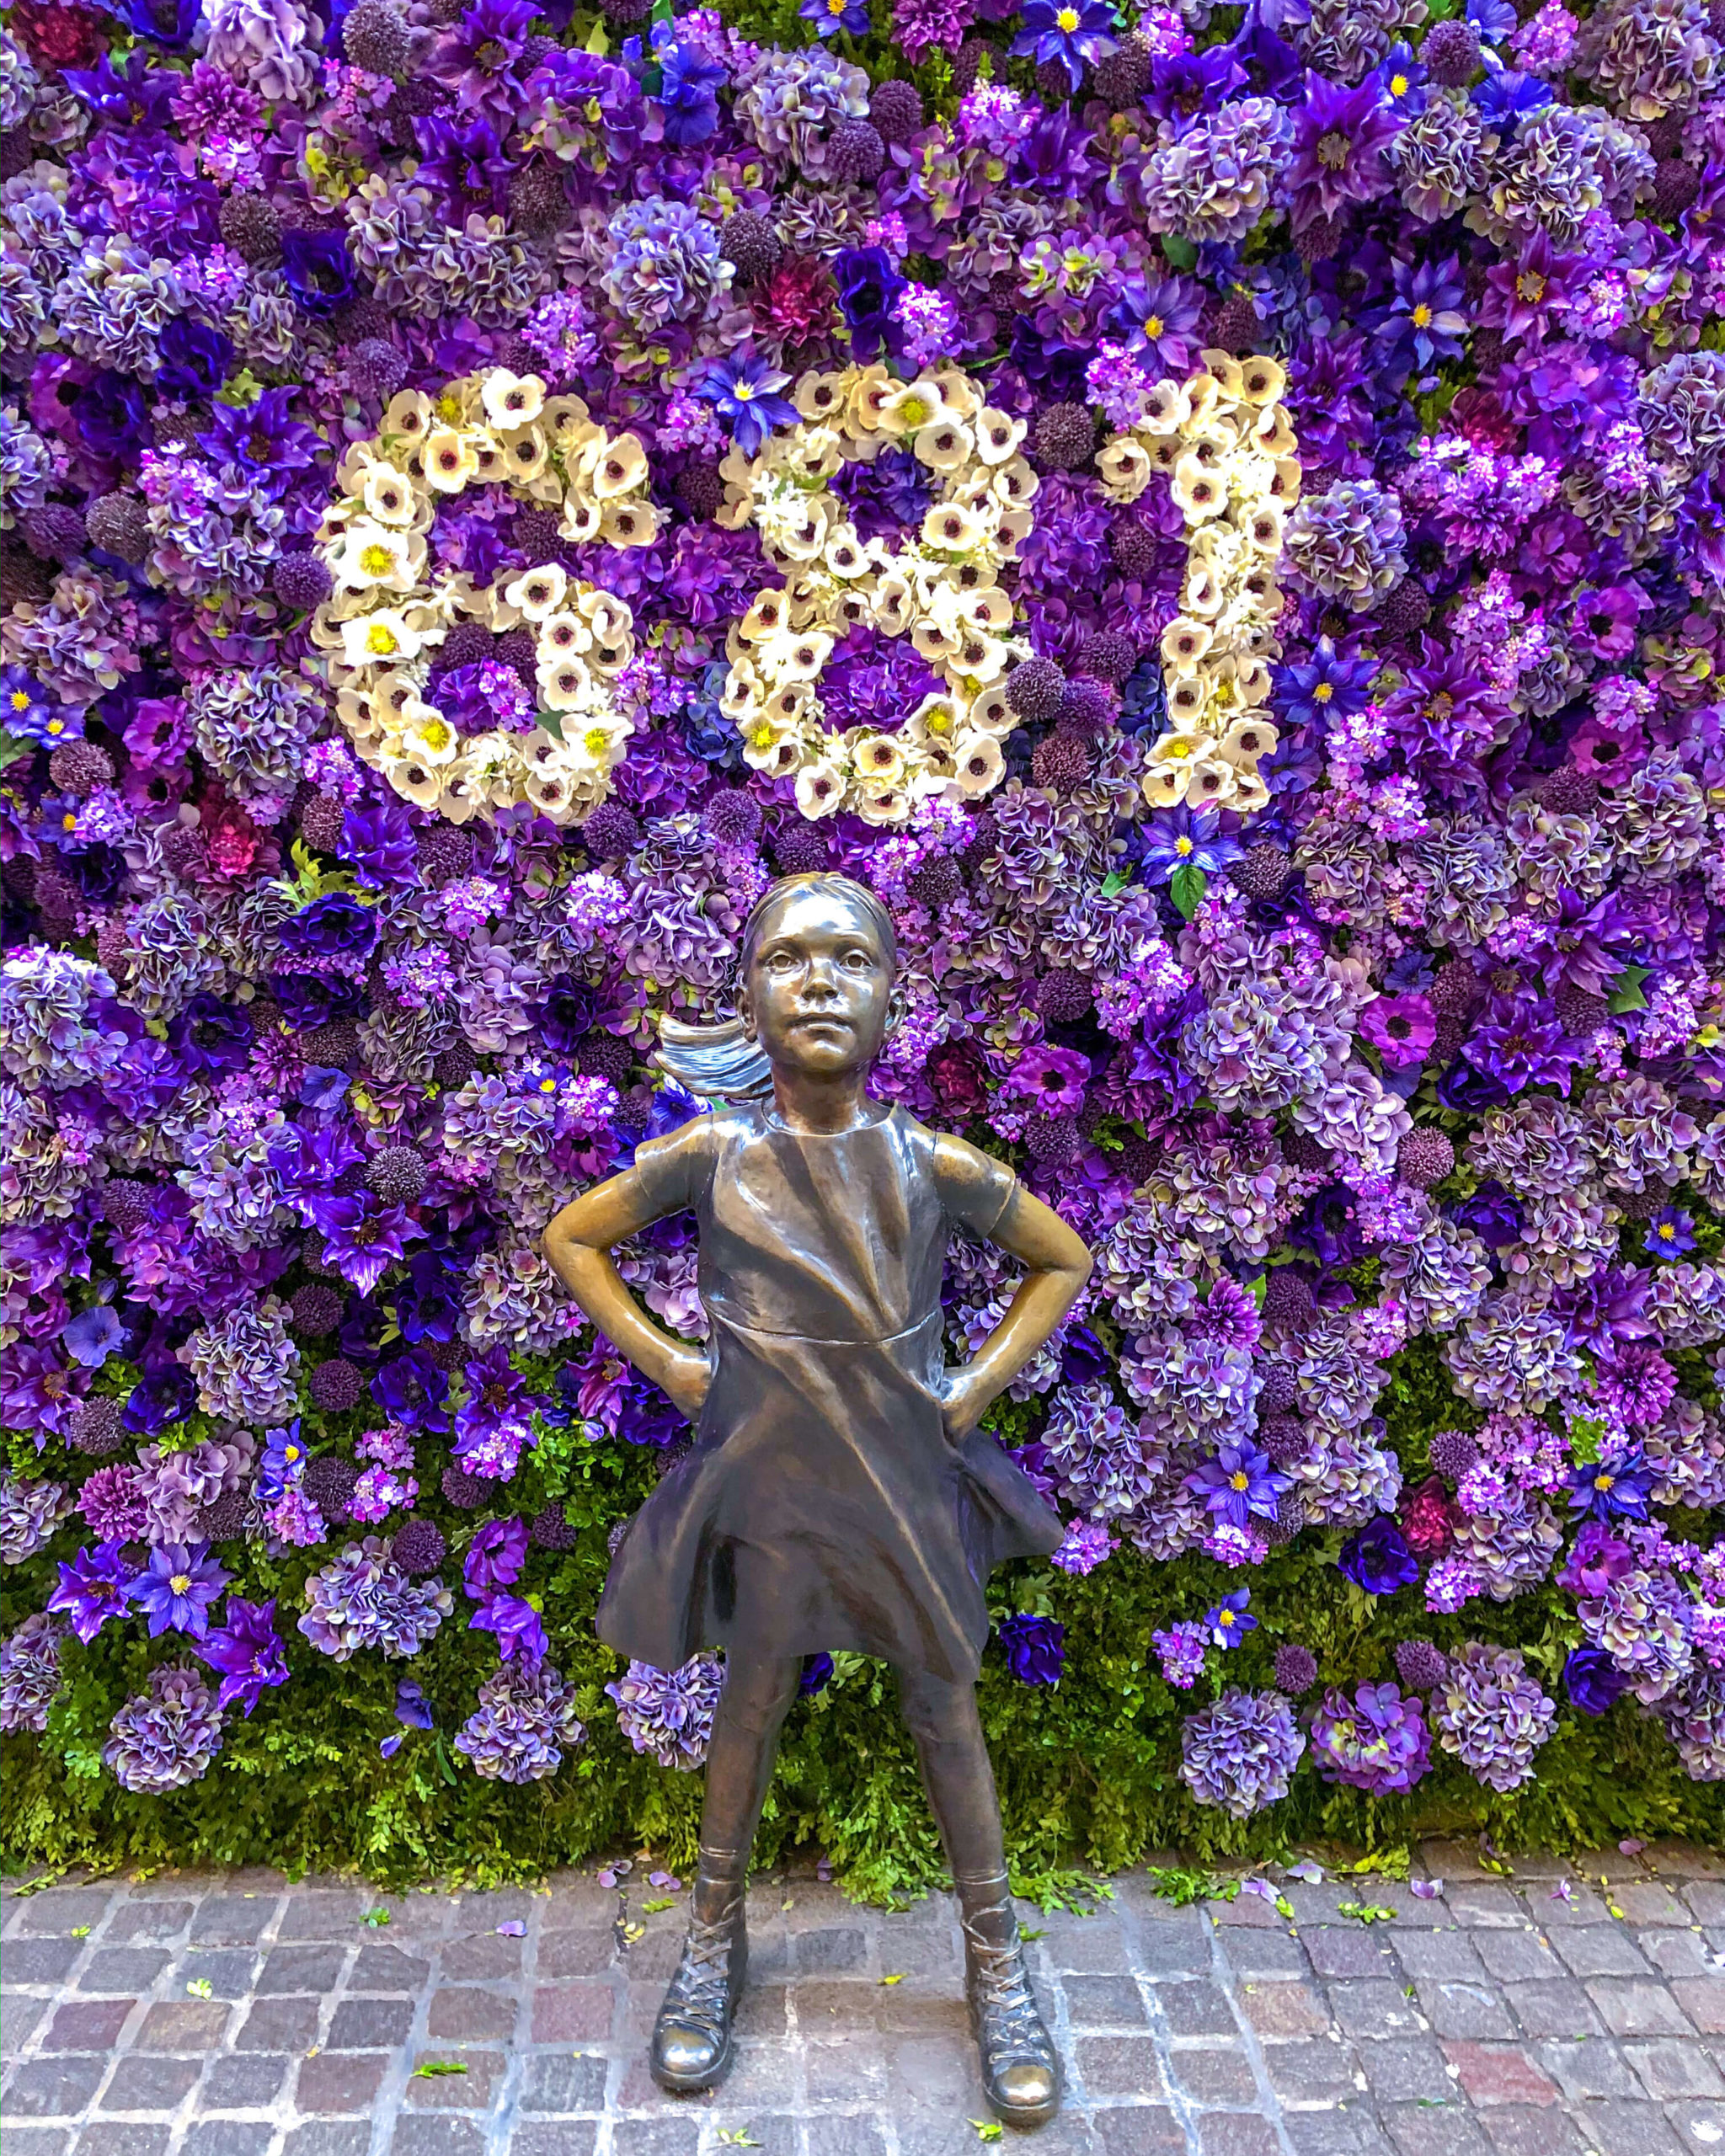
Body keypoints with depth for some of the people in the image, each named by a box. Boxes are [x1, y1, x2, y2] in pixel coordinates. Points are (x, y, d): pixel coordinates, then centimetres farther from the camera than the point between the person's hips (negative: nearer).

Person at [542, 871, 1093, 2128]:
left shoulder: (937, 1164, -12)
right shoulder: (709, 1155, -12)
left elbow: (1064, 1261, 5)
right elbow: (572, 1241, 4)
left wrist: (982, 1382, -2)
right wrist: (667, 1365, -2)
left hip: (909, 1483, 0)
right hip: (770, 1485, 0)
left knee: (947, 1712, 12)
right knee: (750, 1711, 15)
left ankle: (996, 1962, 32)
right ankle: (715, 1943, 39)